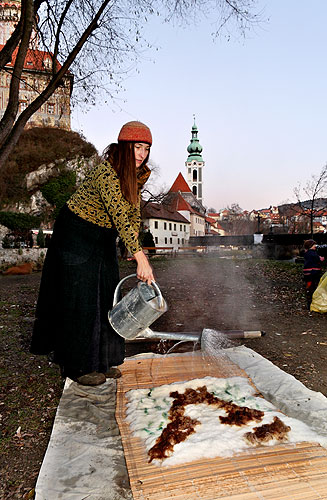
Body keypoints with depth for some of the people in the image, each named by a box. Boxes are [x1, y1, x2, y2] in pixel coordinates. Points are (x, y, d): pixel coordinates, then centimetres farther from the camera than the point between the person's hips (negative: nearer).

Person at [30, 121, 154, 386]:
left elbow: (134, 215, 4)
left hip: (103, 239, 9)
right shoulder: (106, 173, -27)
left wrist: (138, 250, -8)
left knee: (106, 297, 9)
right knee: (81, 299, -3)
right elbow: (119, 217, -37)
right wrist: (140, 257, -42)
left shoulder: (136, 175, 1)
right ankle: (79, 366, 11)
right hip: (76, 235, -8)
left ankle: (103, 360, 22)